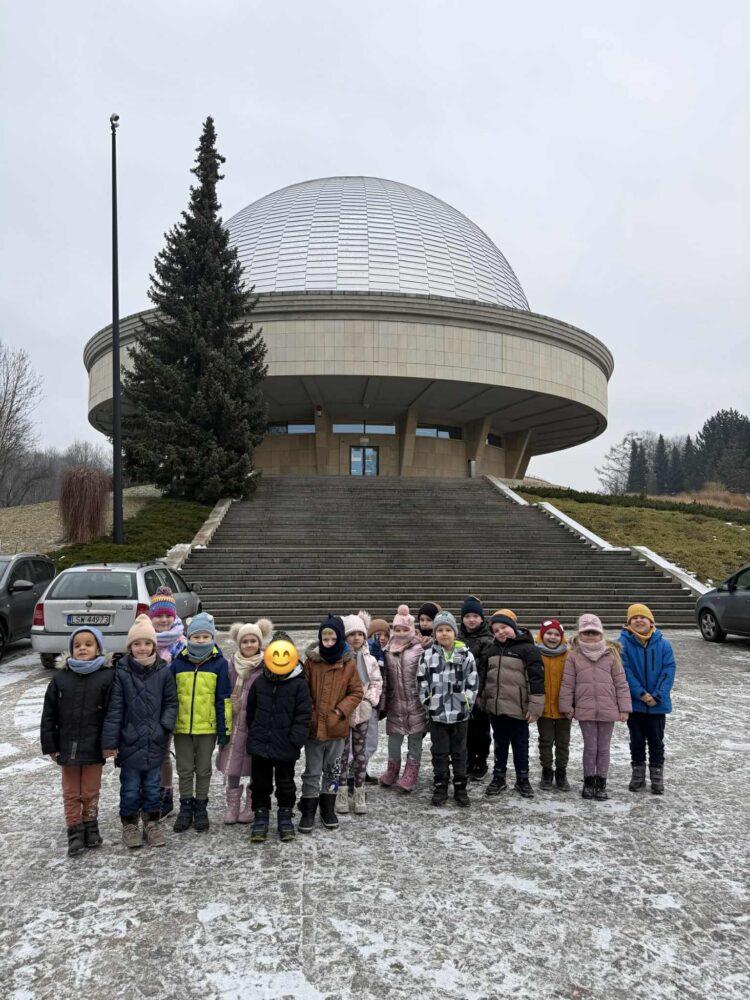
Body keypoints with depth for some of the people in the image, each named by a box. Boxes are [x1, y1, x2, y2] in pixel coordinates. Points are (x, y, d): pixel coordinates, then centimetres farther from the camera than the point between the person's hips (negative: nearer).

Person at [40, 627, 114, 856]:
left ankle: (90, 826, 31)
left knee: (91, 792, 13)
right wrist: (50, 745, 0)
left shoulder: (108, 676, -10)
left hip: (94, 748, -2)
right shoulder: (60, 678, -2)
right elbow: (49, 715, 2)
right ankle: (75, 831, 25)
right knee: (71, 793, 13)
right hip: (67, 747, 2)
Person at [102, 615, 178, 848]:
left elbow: (171, 703, 6)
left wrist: (165, 726, -9)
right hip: (129, 741, -1)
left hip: (155, 742, 2)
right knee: (130, 786, 10)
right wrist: (109, 741, -8)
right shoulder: (122, 672, -8)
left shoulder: (163, 672, -3)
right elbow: (114, 708, -7)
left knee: (152, 785, 13)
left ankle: (152, 823, 28)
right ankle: (129, 824, 26)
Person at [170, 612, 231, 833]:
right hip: (182, 727, 2)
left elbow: (224, 699, -4)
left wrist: (224, 728, -6)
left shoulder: (219, 663, -5)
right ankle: (186, 807, 26)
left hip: (208, 727, -2)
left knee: (203, 770, 11)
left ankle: (201, 808, 25)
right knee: (185, 770, 11)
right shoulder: (178, 662, 0)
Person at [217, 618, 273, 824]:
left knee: (256, 766, 7)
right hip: (234, 722, 3)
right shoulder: (232, 664, 6)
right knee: (232, 764, 4)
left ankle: (250, 807, 20)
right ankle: (232, 806, 16)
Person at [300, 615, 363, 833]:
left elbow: (356, 692, -1)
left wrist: (341, 710, -12)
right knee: (312, 771, 8)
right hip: (313, 726, -1)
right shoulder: (311, 661, -7)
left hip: (336, 727, 1)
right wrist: (308, 714, -11)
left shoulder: (349, 663, -5)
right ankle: (308, 812, 19)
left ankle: (328, 809, 30)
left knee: (332, 770, 16)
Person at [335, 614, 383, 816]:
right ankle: (342, 792, 15)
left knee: (360, 752, 10)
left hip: (362, 711, 3)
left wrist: (370, 699, -5)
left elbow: (377, 682, 8)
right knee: (342, 752, 5)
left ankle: (360, 793, 19)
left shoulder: (369, 659, 1)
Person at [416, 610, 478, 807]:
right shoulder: (427, 655, -3)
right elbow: (422, 683, 1)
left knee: (459, 752, 10)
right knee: (439, 752, 9)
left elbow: (473, 682, 0)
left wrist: (467, 703, -4)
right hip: (437, 713, 0)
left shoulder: (465, 654, -3)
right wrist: (428, 703, -2)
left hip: (460, 713, 0)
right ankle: (440, 787, 20)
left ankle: (460, 788, 21)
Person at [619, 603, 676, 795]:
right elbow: (625, 671, -13)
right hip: (634, 703, -1)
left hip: (658, 704, 1)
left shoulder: (663, 645, -6)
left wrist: (657, 696, -16)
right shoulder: (624, 643, -10)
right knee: (637, 741, 13)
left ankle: (657, 777, 25)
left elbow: (668, 672, -7)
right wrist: (641, 694, -18)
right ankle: (638, 774, 28)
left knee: (656, 742, 12)